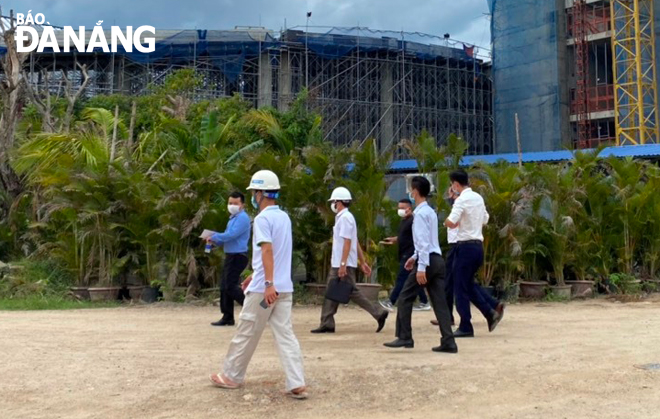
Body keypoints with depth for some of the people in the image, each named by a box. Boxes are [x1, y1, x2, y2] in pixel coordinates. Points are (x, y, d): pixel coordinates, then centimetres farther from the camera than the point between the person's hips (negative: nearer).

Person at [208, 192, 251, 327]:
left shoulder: (243, 218, -15)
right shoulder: (233, 218, 17)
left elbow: (231, 235, -24)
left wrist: (214, 236, -10)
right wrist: (215, 241, 5)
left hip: (238, 256, -10)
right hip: (231, 256, 10)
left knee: (230, 286, -12)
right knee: (224, 286, 11)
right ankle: (227, 317, 17)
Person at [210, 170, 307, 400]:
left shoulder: (263, 219, -11)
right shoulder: (284, 217, 15)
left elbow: (268, 251, -24)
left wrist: (268, 283, -31)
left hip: (263, 288, -7)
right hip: (285, 288, 7)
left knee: (247, 334, 7)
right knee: (285, 335, 4)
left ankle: (232, 376, 22)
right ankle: (297, 385, -4)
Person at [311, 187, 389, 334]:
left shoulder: (345, 218, -13)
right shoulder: (343, 217, 17)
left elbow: (348, 243, -20)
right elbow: (356, 242, 18)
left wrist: (343, 264, -25)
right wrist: (363, 262, 18)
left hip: (343, 265, -10)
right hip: (337, 264, 10)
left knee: (352, 293, -6)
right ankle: (327, 324, 10)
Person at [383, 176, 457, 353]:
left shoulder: (420, 213, -11)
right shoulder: (430, 211, 18)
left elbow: (423, 241, -18)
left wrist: (421, 267, -21)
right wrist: (415, 257, 28)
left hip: (427, 261, -9)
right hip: (437, 260, 9)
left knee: (405, 298, 2)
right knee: (440, 302, 5)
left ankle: (404, 337, 5)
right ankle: (448, 342, 1)